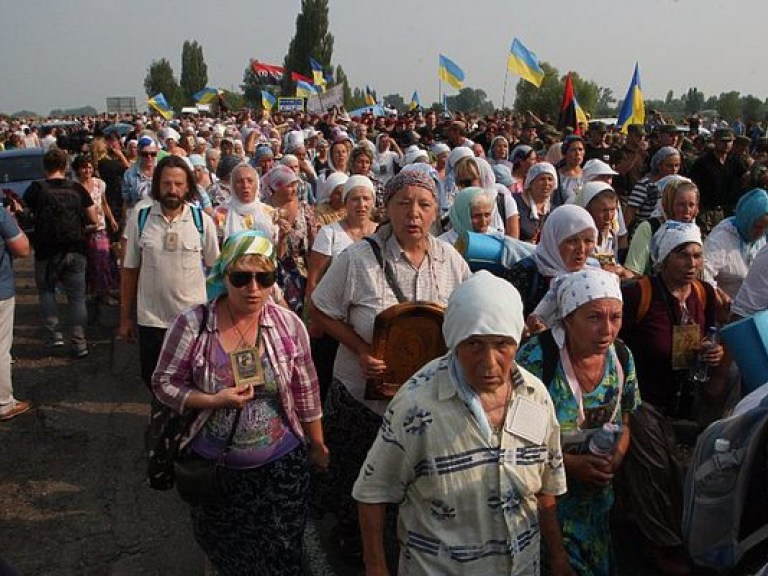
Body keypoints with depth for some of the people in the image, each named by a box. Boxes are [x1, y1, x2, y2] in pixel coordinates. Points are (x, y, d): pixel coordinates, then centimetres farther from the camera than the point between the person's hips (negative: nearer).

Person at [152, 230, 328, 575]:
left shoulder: (289, 325, -8)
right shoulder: (192, 324, -13)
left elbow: (306, 394, 1)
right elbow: (163, 384, -5)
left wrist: (317, 446, 9)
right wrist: (213, 401, -21)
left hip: (280, 467, 0)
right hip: (212, 469, 0)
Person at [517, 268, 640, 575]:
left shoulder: (621, 357, -6)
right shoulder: (535, 358, -25)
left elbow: (623, 422, 9)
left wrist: (617, 456, -11)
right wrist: (570, 464, -22)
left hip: (597, 498, 6)